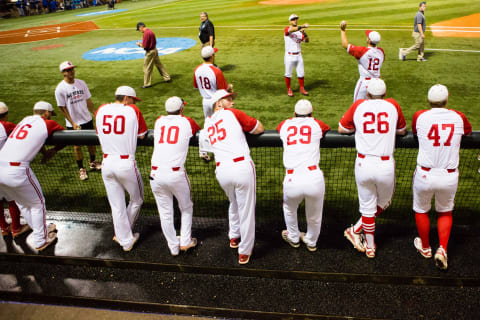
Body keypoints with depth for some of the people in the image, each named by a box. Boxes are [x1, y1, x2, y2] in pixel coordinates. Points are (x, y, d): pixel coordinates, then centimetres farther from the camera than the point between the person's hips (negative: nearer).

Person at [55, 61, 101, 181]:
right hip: (73, 123, -4)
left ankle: (92, 162, 36)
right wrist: (73, 123, -12)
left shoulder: (81, 83, 1)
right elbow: (62, 108, -9)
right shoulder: (60, 89, -12)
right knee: (77, 145, 6)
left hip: (87, 119, 4)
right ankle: (81, 169, 22)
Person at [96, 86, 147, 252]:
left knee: (117, 207, 13)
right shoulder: (132, 110, -3)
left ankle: (125, 241, 25)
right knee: (137, 201, 20)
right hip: (126, 164, -4)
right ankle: (123, 234, 35)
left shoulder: (101, 110, 8)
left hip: (107, 164, 4)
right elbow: (142, 135, 3)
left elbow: (100, 133, 16)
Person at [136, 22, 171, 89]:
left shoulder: (146, 33, -20)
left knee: (147, 68, -1)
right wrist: (142, 43, 13)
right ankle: (167, 78, 26)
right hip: (154, 50, 9)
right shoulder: (150, 31, 10)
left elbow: (144, 46, -23)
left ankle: (147, 83, 6)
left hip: (150, 52, -9)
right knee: (159, 65, 18)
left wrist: (139, 44, -2)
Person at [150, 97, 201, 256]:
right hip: (176, 174, -3)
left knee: (165, 213, 13)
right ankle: (185, 241, 25)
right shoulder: (187, 122, 3)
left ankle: (173, 247, 23)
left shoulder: (159, 121, 12)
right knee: (186, 208, 20)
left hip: (156, 174, 3)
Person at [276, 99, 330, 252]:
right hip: (314, 178, -1)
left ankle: (293, 238, 51)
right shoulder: (316, 124, 10)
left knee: (289, 209, 31)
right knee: (314, 216, 24)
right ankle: (311, 242, 46)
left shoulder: (284, 125, 14)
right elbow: (328, 130, 31)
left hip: (292, 180, 1)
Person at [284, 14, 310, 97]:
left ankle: (302, 89, 21)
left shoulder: (300, 32, 9)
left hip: (298, 55, 4)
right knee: (288, 74, 4)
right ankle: (289, 89, 19)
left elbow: (307, 40, -1)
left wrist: (304, 33, -20)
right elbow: (292, 30, -30)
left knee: (301, 73, 7)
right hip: (289, 56, -4)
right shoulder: (287, 29, -6)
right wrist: (302, 26, -43)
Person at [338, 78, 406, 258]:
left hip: (363, 164, 0)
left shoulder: (358, 106, 5)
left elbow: (342, 129, 11)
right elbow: (402, 131, 19)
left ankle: (370, 247, 25)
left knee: (367, 208, 14)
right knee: (384, 202, 25)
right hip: (386, 166, 0)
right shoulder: (393, 105, 6)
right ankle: (356, 230, 22)